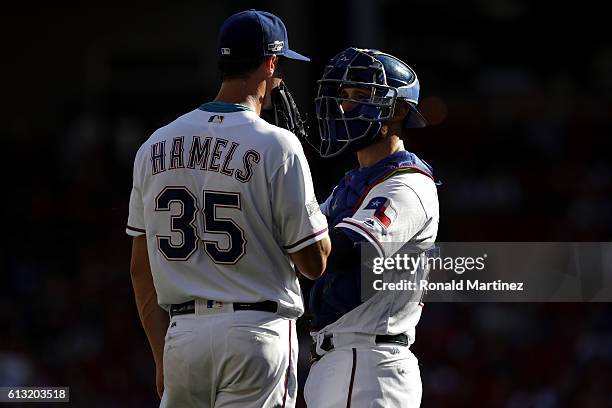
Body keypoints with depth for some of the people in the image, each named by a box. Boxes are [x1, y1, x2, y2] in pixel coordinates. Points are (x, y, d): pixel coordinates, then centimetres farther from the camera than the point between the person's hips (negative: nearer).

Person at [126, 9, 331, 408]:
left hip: (181, 333, 5)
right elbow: (313, 262, -6)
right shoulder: (276, 145, -7)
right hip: (256, 330, -5)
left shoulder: (155, 146, 9)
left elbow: (141, 269, 12)